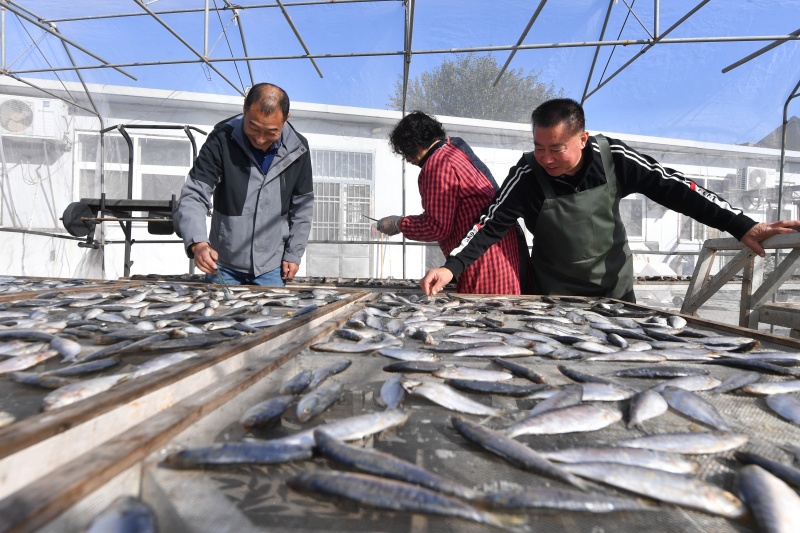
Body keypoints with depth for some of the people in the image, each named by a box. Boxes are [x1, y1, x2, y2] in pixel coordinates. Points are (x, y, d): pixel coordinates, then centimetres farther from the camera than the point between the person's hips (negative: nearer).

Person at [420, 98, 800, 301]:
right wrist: (451, 267, -36)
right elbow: (491, 224, -23)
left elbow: (673, 188, -12)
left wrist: (741, 226, -17)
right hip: (556, 297, -2)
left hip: (616, 289, 2)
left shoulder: (613, 159, -17)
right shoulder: (528, 176, -21)